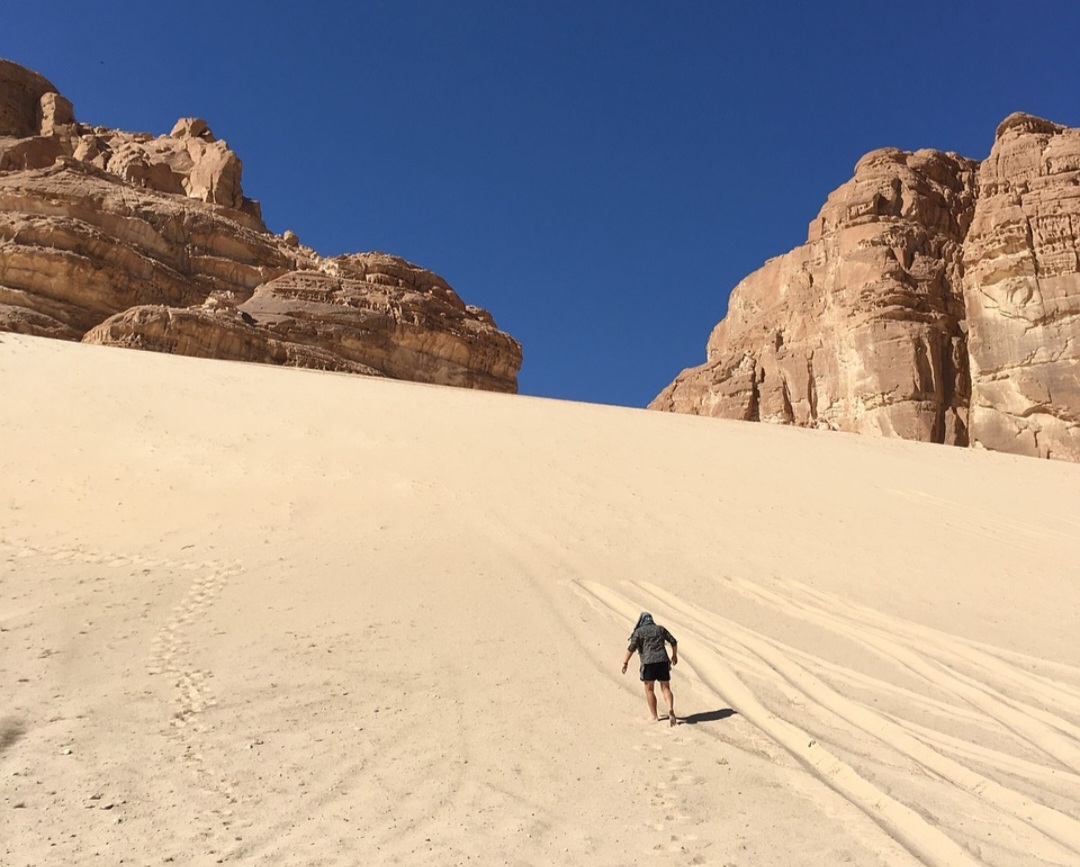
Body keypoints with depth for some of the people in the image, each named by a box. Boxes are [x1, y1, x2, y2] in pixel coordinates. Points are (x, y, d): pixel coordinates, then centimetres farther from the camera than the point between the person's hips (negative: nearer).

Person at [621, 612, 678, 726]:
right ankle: (670, 709, -17)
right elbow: (674, 641, 15)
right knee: (666, 688, 7)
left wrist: (625, 663, -2)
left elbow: (631, 648, -7)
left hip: (648, 662, -3)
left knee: (649, 690, 10)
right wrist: (674, 655, 29)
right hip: (663, 661, 3)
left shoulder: (639, 632, 4)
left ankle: (654, 717, 9)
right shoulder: (660, 629, 16)